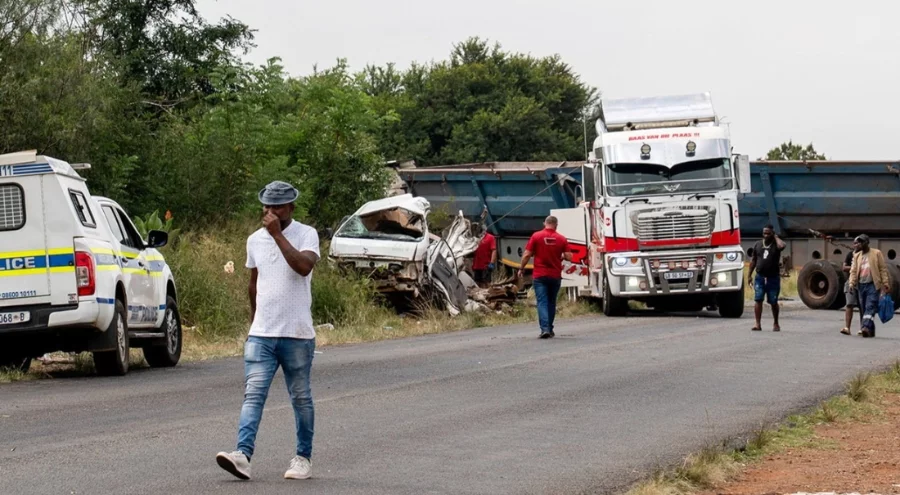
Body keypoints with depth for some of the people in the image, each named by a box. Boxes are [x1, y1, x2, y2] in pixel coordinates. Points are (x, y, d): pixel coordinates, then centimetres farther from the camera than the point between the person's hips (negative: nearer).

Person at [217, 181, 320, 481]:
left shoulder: (306, 235, -5)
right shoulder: (255, 240, 10)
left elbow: (304, 267, -25)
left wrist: (278, 234, -21)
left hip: (297, 335, -3)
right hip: (261, 334, 4)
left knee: (301, 398, 8)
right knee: (253, 395, -10)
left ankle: (303, 457, 18)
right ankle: (243, 455, -21)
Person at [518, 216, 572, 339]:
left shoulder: (536, 236, -5)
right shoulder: (562, 239, -1)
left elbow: (527, 255, -7)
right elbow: (569, 257, -4)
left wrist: (521, 269, 7)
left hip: (539, 275, -2)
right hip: (555, 276, 2)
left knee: (542, 302, -5)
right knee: (551, 303, 17)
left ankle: (545, 328, -20)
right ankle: (549, 329, 22)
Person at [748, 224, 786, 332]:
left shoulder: (776, 244, -1)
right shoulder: (758, 244, 9)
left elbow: (781, 246, -28)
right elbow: (753, 260, 15)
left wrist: (775, 237, -10)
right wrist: (749, 274, 11)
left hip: (773, 278, -2)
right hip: (760, 277, 2)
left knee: (773, 302, 6)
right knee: (758, 300, -7)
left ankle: (776, 324, 20)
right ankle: (758, 324, -8)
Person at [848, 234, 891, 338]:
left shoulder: (876, 253, 5)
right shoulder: (857, 256, 17)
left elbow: (883, 269, 1)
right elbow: (853, 271, 11)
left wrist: (886, 283, -6)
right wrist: (852, 283, -4)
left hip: (872, 285, -5)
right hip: (861, 285, 5)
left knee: (870, 307, -17)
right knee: (863, 309, 3)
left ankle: (867, 327, -29)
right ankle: (870, 331, 6)